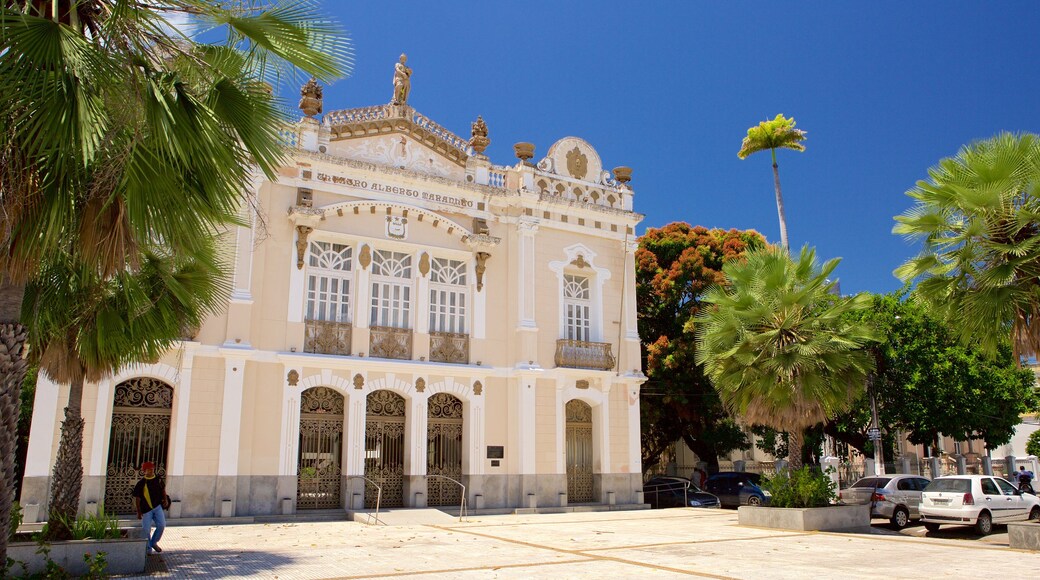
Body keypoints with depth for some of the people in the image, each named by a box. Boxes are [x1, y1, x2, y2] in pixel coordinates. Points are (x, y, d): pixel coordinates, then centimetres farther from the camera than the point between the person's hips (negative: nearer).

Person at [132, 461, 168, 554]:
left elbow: (163, 489, 20)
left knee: (161, 525, -6)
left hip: (157, 507, 3)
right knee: (146, 530, 0)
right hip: (146, 509, -3)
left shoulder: (158, 479, 2)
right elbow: (137, 498, -6)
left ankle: (154, 542, 18)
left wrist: (165, 499, 5)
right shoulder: (141, 483, -10)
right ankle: (148, 548, 19)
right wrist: (139, 512, -7)